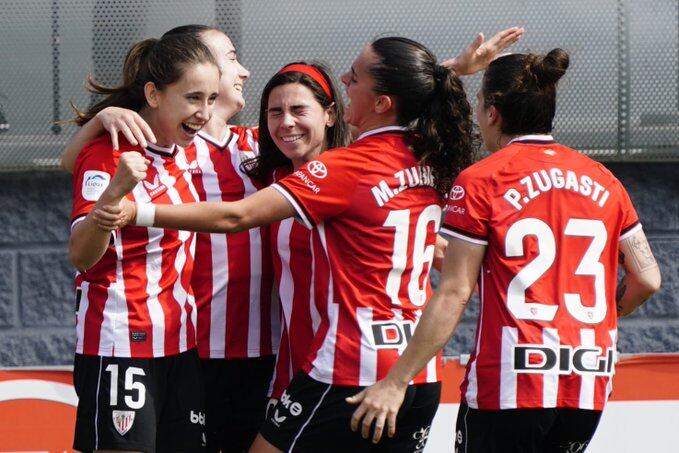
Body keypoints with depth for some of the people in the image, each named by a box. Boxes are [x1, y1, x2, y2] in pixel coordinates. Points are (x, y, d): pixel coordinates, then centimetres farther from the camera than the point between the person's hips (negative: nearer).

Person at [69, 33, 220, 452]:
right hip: (120, 342, -7)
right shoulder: (110, 153, -13)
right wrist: (113, 192, -40)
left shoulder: (183, 147, 8)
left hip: (181, 339, 7)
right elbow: (81, 256, -23)